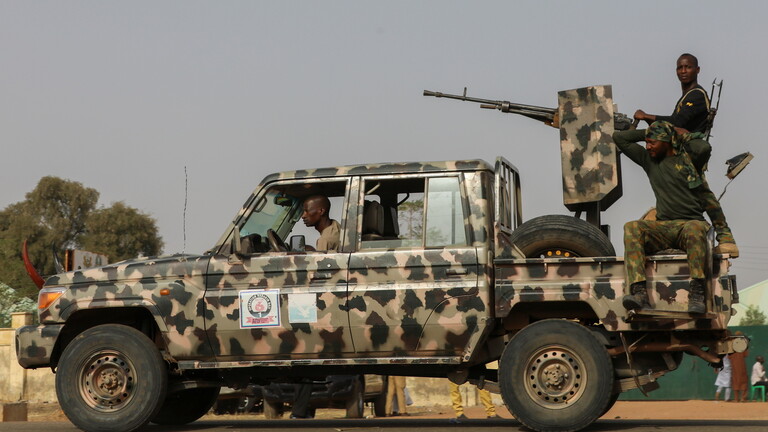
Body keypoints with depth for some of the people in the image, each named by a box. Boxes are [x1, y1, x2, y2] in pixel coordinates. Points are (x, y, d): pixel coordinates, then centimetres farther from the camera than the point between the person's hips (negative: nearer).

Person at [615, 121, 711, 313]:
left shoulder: (687, 157, 10)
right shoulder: (649, 160, 20)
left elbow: (704, 146, -12)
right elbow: (619, 138, 24)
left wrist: (681, 136, 6)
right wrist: (646, 131, 24)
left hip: (690, 223, -3)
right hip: (663, 227, 3)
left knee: (695, 228, -40)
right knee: (632, 228, -28)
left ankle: (696, 294, -43)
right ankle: (639, 292, -44)